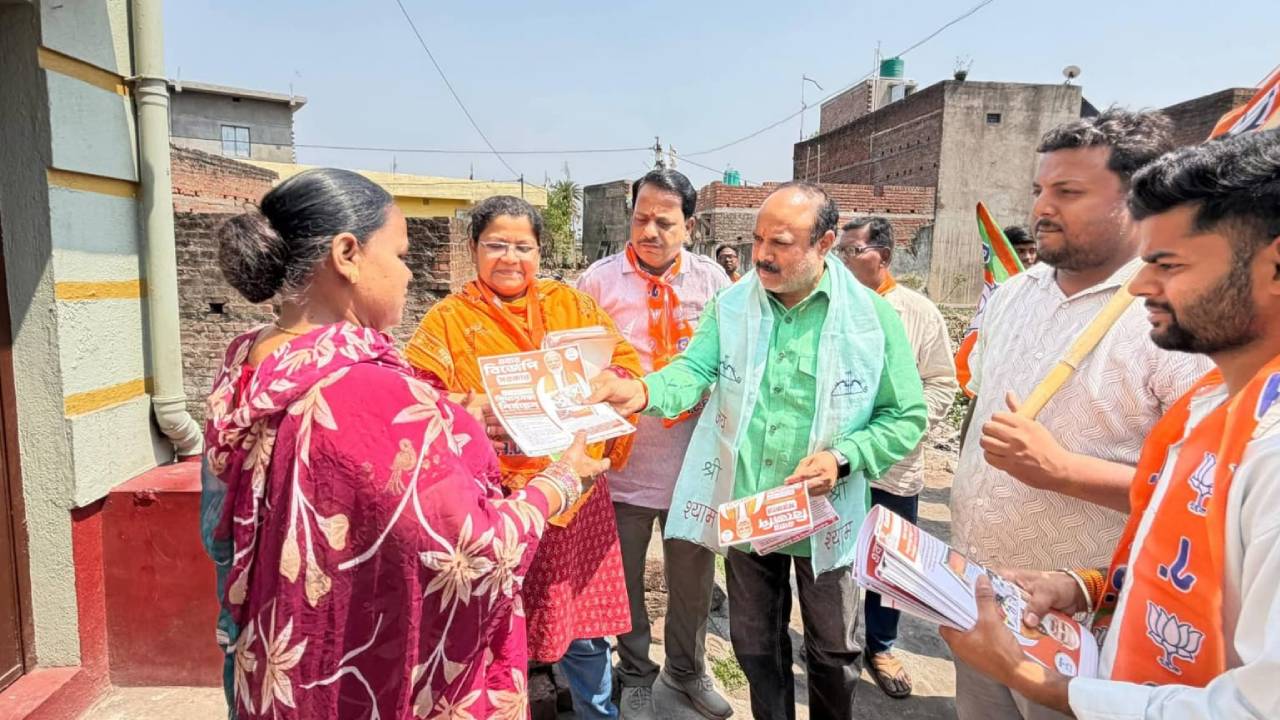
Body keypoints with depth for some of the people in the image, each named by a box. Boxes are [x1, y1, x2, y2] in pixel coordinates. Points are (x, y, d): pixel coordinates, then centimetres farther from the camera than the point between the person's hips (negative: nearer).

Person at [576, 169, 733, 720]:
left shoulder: (711, 279, 0)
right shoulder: (599, 280, -5)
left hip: (694, 459, 2)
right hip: (623, 460, -1)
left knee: (693, 576, 17)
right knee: (626, 577, 14)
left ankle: (686, 669, 42)